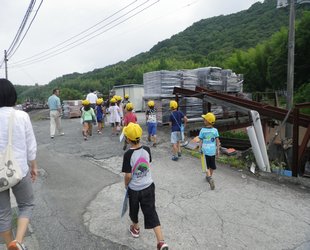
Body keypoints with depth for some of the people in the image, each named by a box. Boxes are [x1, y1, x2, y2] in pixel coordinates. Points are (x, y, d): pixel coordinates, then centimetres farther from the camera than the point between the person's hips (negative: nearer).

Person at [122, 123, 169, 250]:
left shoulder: (128, 154, -24)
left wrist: (126, 185, 2)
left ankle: (135, 229, 50)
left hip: (134, 189, -3)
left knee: (134, 210, 24)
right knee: (151, 213, 10)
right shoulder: (146, 149, -9)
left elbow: (128, 175, -19)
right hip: (148, 186, 4)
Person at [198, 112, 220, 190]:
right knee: (212, 165, 21)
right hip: (213, 150, 2)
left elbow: (201, 141, -6)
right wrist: (218, 150, 7)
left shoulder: (202, 130, -10)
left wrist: (200, 149, 6)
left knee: (207, 167, 6)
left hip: (205, 150, -2)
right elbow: (217, 141, -2)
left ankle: (210, 179, -11)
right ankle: (209, 177, 37)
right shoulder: (215, 130, -5)